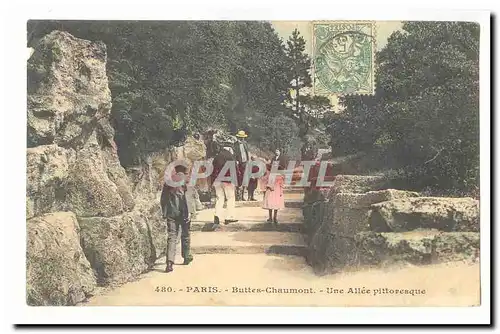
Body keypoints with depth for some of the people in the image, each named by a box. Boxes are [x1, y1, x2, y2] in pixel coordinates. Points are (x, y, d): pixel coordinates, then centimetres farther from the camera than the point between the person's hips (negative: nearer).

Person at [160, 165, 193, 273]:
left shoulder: (168, 180, 9)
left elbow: (163, 199, 11)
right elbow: (186, 198, -13)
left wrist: (164, 213, 16)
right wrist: (188, 213, -12)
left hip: (171, 213, 3)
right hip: (182, 213, -3)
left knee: (171, 237, -1)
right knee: (185, 235, 15)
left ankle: (170, 262, -15)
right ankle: (187, 257, 28)